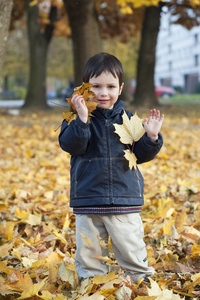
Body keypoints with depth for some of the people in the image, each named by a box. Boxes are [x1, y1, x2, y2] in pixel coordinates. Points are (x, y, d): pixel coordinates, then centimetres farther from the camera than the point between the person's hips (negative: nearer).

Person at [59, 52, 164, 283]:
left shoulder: (126, 118, 5)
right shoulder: (78, 116, -1)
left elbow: (140, 155, 5)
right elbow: (70, 145, -17)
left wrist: (151, 137, -12)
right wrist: (82, 119, -29)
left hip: (124, 197, 1)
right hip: (87, 200, 0)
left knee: (131, 248, 4)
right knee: (88, 251, 9)